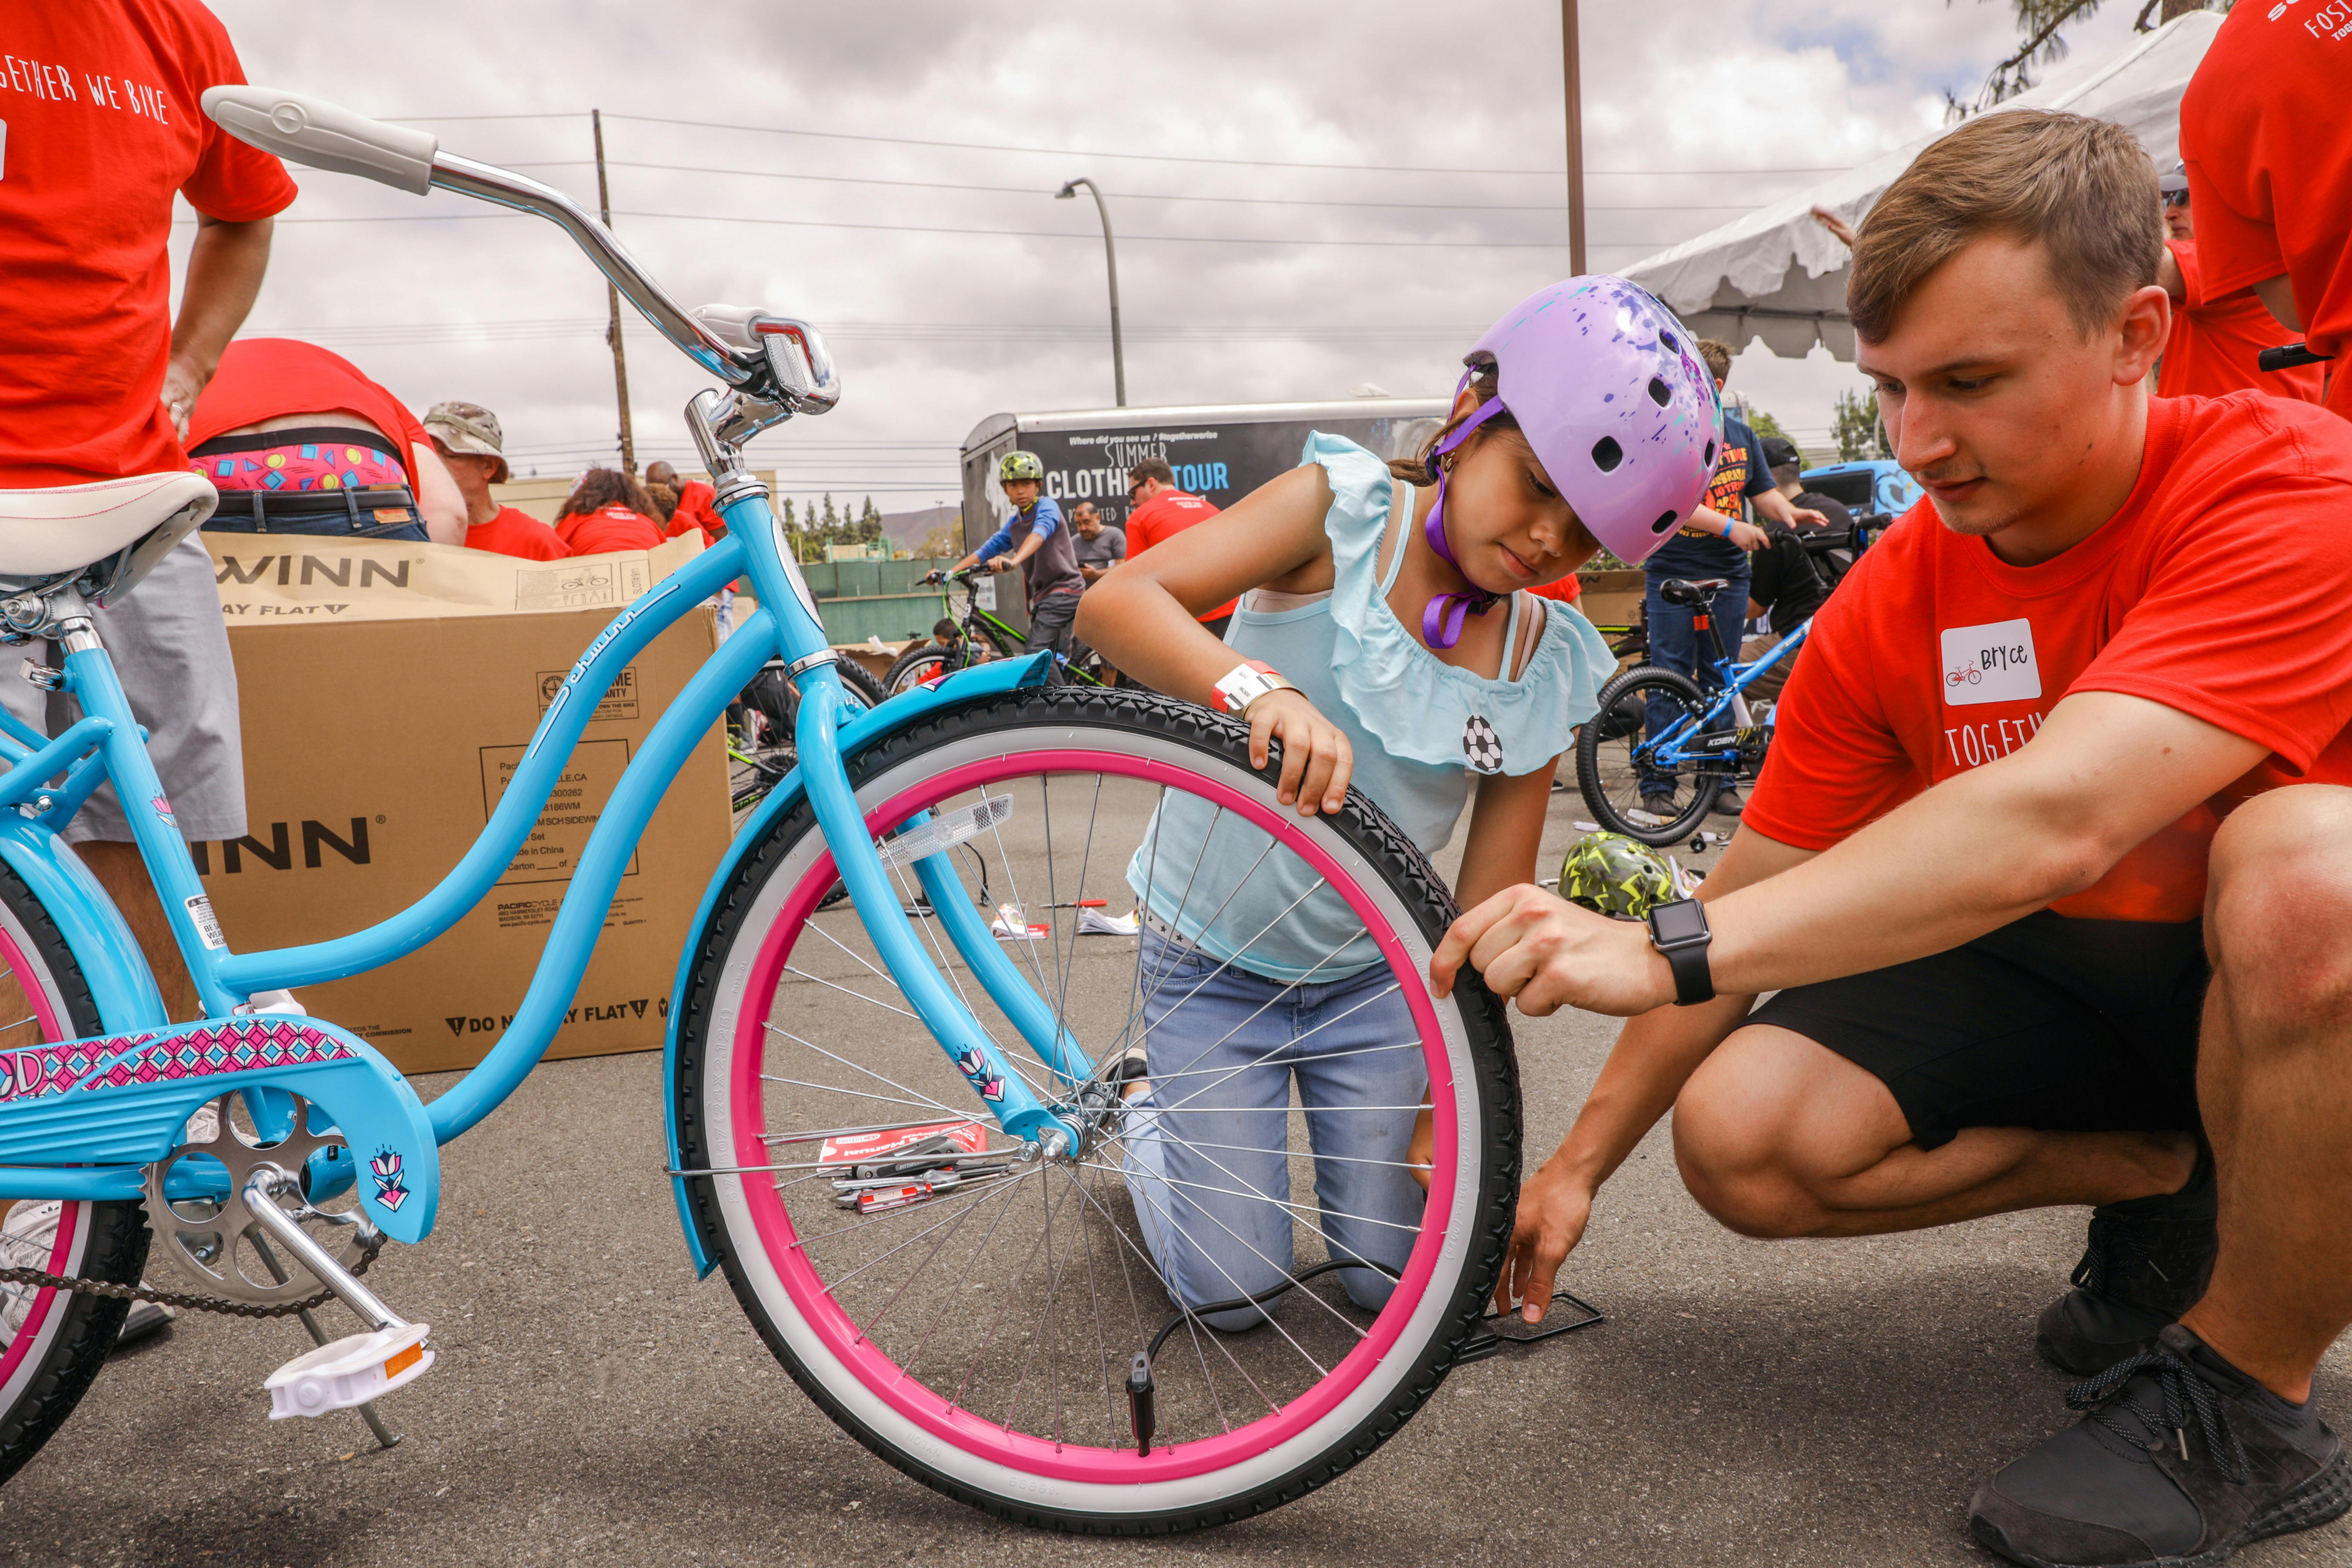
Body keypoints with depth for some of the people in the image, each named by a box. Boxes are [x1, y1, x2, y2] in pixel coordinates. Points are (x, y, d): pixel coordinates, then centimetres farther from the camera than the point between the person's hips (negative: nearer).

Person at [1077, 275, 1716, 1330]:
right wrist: (1258, 687, -49)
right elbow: (1114, 603, -31)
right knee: (1232, 1291, 0)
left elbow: (1491, 904, -7)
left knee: (1398, 1275, 4)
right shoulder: (1342, 509, -18)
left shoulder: (1549, 668, -7)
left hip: (1368, 971, 4)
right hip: (1212, 955, -3)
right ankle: (1145, 1098, 28)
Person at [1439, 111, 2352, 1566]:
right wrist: (1579, 1161, -6)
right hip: (2050, 970, 5)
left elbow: (2053, 819, -41)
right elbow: (1753, 900, -5)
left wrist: (1666, 949, -46)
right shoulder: (1890, 604, -9)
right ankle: (2162, 1183, 7)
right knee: (1739, 1136, -17)